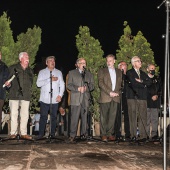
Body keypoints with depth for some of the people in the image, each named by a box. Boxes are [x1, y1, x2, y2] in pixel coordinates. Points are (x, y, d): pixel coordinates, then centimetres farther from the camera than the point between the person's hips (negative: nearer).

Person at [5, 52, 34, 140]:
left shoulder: (30, 70, 18)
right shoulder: (13, 68, 8)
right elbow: (7, 79, 7)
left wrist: (29, 91, 9)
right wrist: (8, 84, -14)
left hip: (26, 96, 3)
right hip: (14, 95, -3)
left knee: (25, 115, 1)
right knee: (14, 114, -2)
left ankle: (23, 133, 7)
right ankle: (13, 133, 5)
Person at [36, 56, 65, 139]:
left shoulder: (59, 72, 15)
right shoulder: (42, 72, 10)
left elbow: (62, 85, 12)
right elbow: (38, 84, -4)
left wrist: (60, 95, -2)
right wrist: (50, 79, -9)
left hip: (55, 99, 1)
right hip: (44, 99, -1)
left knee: (54, 116, 1)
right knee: (43, 116, -3)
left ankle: (52, 134, 8)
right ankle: (41, 134, 4)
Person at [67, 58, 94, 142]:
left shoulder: (89, 74, 21)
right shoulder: (72, 73, 13)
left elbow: (92, 85, 14)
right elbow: (68, 85, 4)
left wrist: (86, 88, -8)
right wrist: (78, 88, -12)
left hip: (86, 99, 3)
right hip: (75, 99, -3)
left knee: (84, 117, 4)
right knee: (74, 118, -9)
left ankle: (83, 134, 13)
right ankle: (72, 135, -6)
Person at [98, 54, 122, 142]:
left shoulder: (119, 72, 19)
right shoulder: (102, 71, 8)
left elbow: (120, 84, 17)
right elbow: (101, 83, -3)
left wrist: (117, 92, -2)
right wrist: (109, 92, -11)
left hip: (115, 97, 3)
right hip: (105, 97, -3)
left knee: (112, 116, 1)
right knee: (104, 117, -2)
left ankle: (110, 133, 8)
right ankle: (103, 134, 3)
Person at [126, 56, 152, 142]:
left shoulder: (143, 73, 24)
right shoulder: (129, 73, 6)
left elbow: (149, 82, 9)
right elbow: (133, 83, -10)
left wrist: (141, 81, -6)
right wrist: (143, 85, 0)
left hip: (142, 97, 4)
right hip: (132, 97, -4)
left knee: (143, 117, -2)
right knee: (133, 117, -4)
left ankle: (143, 136, -1)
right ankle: (133, 136, 1)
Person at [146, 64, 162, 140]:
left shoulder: (157, 79, 18)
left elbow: (160, 89, 15)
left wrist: (157, 95, -3)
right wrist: (151, 97, -3)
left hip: (156, 102, 3)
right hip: (147, 102, -3)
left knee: (155, 119, 0)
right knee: (146, 119, -3)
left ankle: (154, 134, 4)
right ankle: (146, 135, 2)